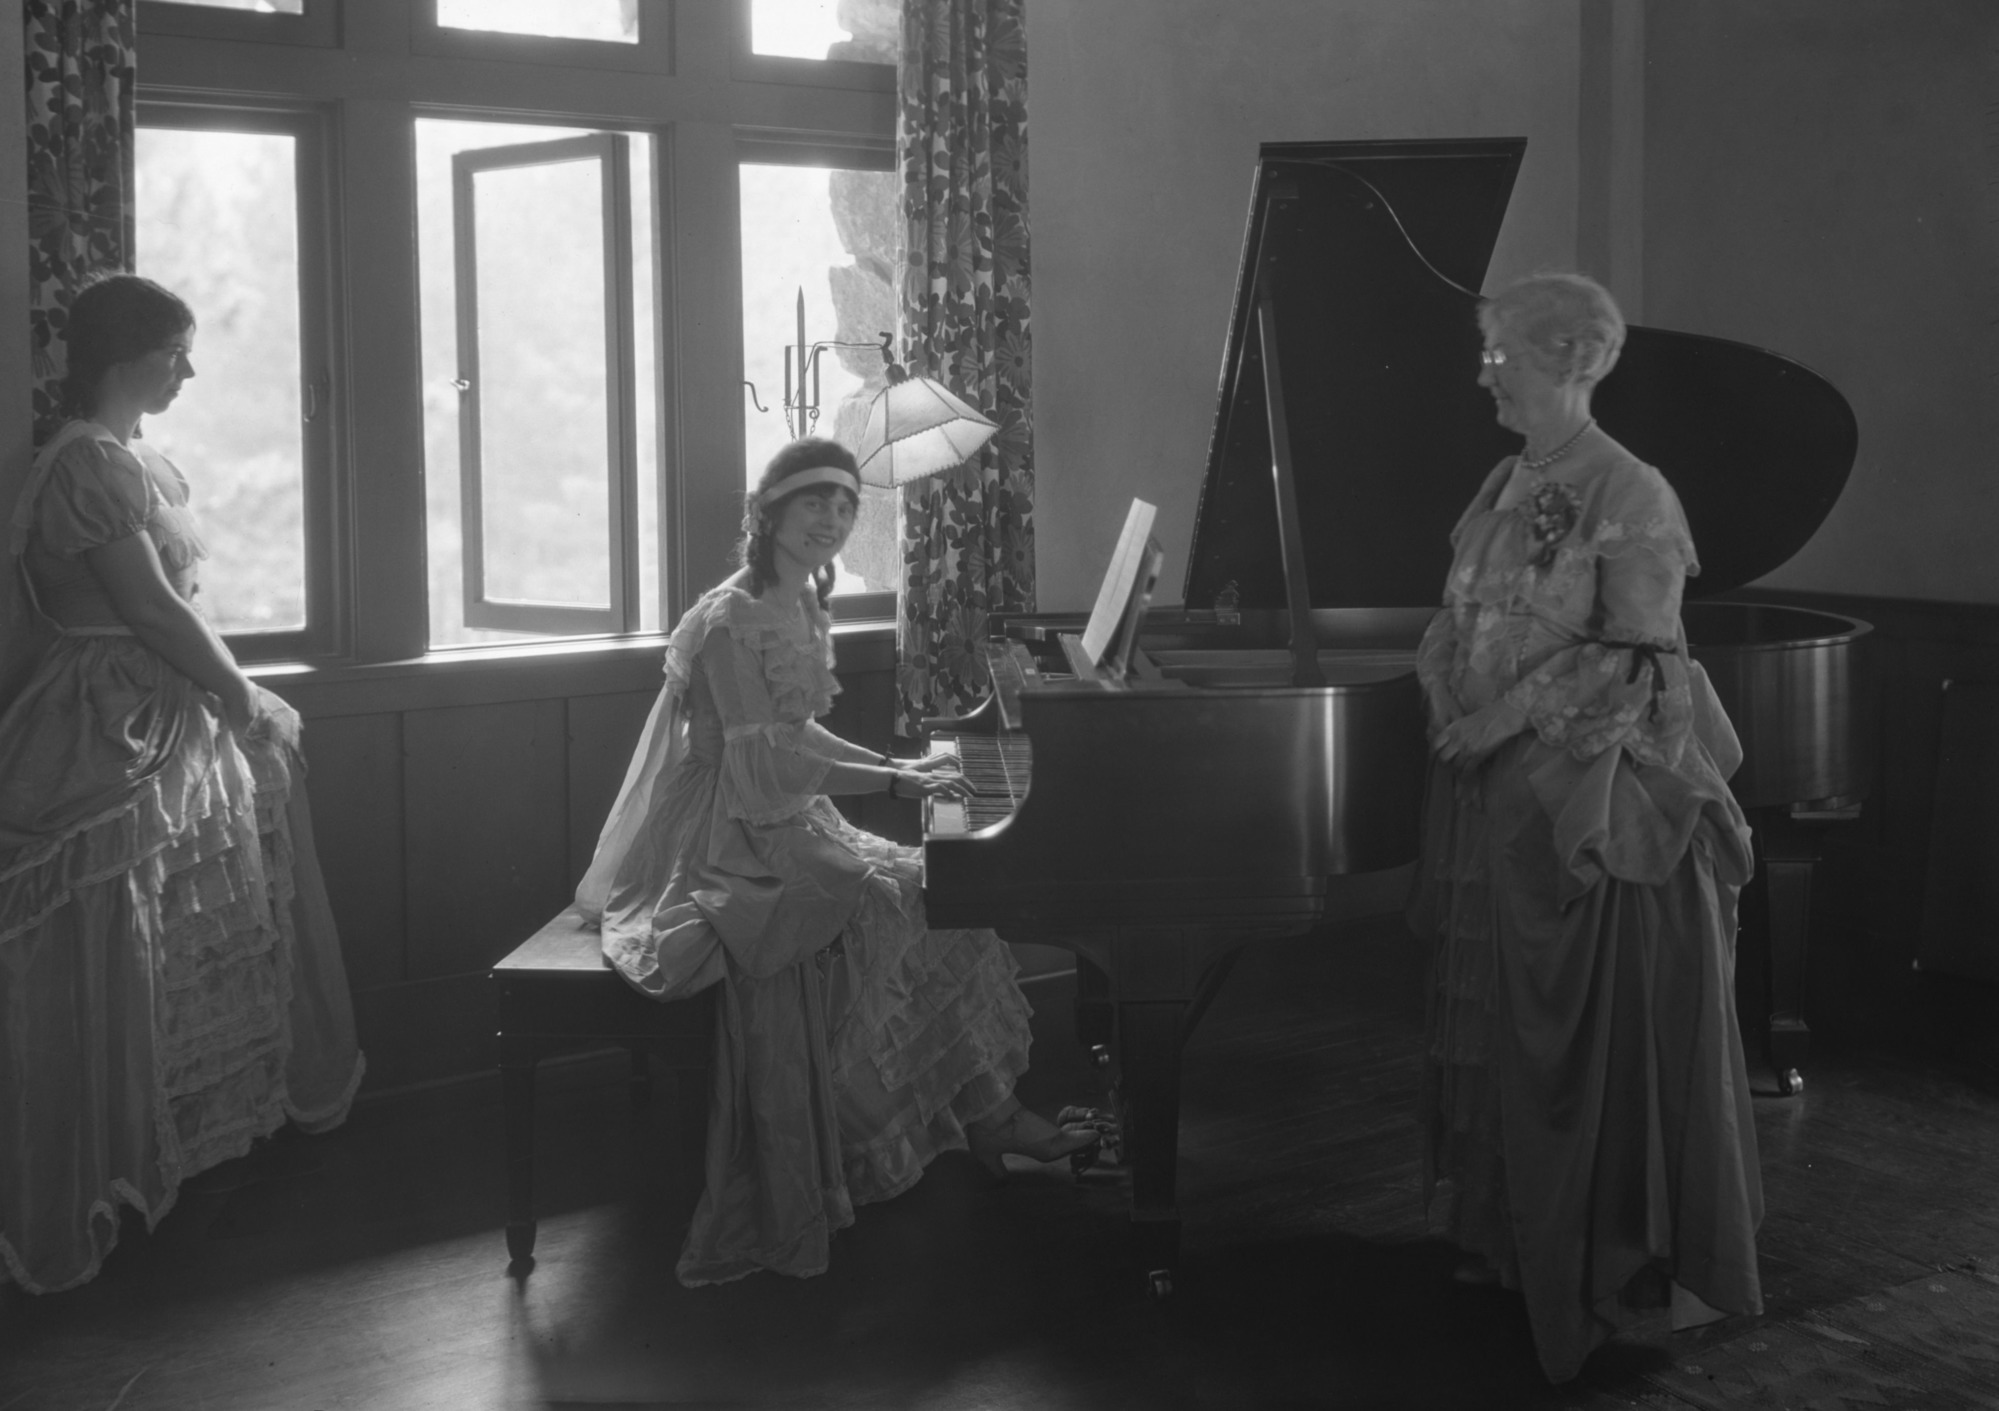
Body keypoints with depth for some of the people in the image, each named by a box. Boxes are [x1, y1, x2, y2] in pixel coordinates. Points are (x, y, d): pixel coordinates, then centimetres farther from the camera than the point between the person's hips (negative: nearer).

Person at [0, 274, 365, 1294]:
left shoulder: (136, 461, 12)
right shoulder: (85, 466, -18)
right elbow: (154, 610, -20)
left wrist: (234, 696, 5)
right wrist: (244, 702, -10)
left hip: (177, 720, 10)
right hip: (120, 739, -10)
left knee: (198, 940, 19)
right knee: (117, 962, -3)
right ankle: (108, 1173, 7)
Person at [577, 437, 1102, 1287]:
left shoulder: (803, 608, 12)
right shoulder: (731, 621, -18)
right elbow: (764, 760, -24)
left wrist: (898, 767, 11)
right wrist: (896, 782, -25)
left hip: (782, 828, 9)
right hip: (727, 849, -9)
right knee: (886, 905, -26)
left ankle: (984, 1112, -5)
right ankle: (984, 1114, -15)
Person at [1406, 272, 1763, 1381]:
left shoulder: (1630, 497, -12)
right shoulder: (1503, 491, 11)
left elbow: (1633, 658, -17)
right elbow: (1461, 635, 15)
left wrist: (1506, 718, -18)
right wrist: (1457, 720, -2)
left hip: (1599, 802, -8)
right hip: (1502, 800, 8)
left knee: (1621, 1032, 0)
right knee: (1514, 1029, 13)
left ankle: (1674, 1265, 12)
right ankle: (1526, 1239, 25)